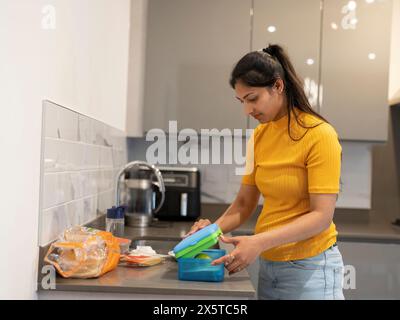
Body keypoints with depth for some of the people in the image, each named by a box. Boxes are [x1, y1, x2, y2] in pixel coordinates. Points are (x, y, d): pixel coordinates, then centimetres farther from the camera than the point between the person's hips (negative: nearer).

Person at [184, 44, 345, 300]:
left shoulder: (319, 135, -15)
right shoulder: (259, 136, 2)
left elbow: (322, 216, -20)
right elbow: (244, 204, 5)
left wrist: (260, 242, -28)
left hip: (310, 266, -5)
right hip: (268, 264, 6)